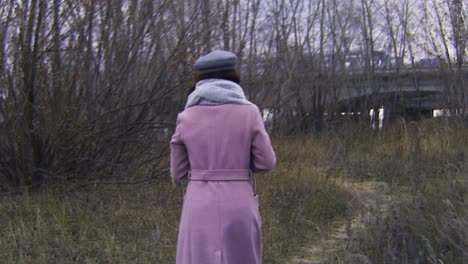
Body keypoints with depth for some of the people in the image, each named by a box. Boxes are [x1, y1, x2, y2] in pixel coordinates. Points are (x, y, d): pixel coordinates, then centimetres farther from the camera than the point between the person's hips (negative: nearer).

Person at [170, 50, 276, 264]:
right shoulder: (249, 113, -3)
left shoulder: (186, 118, 0)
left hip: (200, 211, 1)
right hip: (238, 211, 0)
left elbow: (178, 171, 6)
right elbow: (265, 162, 0)